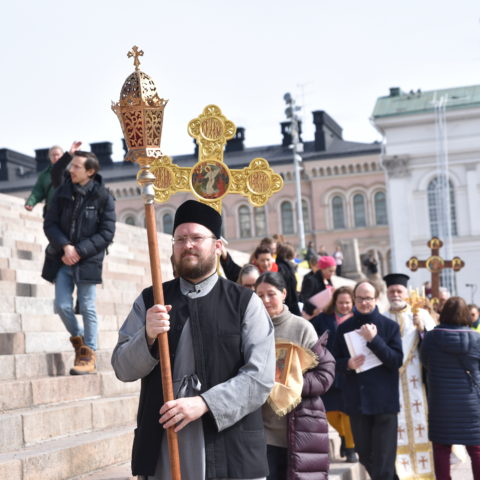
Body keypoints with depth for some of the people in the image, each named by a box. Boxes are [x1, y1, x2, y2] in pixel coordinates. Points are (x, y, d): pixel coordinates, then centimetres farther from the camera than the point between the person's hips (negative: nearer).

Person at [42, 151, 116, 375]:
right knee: (62, 305, 1)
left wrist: (79, 251, -16)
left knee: (87, 308, -1)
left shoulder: (103, 197, -7)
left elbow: (107, 233, -8)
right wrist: (65, 246, -15)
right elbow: (49, 224, 2)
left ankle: (88, 356, 9)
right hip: (63, 259, 3)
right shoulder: (62, 192, 2)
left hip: (88, 261, -3)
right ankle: (78, 338, 27)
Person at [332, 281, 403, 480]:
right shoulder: (344, 328, 6)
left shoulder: (389, 326, -1)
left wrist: (374, 340, -19)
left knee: (383, 459, -4)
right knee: (364, 455, 12)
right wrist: (348, 364, -13)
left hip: (384, 400, -3)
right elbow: (335, 362, 9)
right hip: (357, 401, 3)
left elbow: (397, 360, -10)